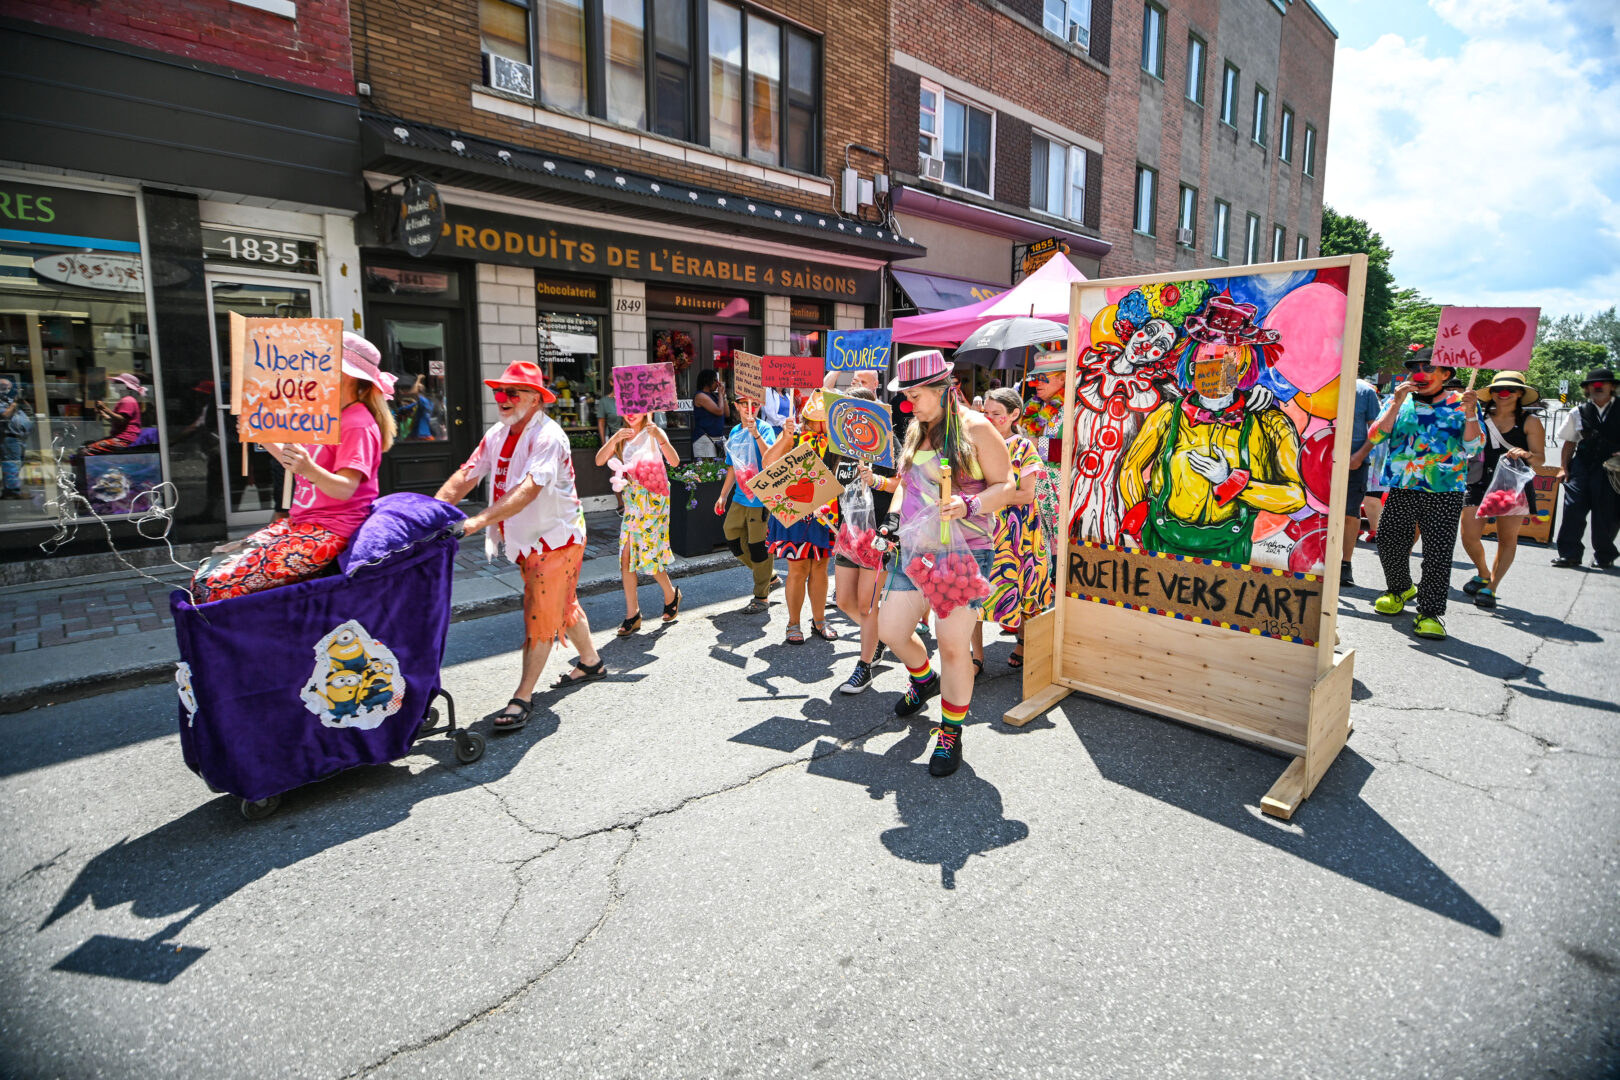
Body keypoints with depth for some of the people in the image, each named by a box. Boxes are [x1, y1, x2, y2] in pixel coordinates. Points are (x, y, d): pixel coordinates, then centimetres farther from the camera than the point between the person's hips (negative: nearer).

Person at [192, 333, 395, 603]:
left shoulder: (357, 423, -12)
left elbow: (345, 488, -22)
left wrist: (310, 470, -39)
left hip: (327, 532, -10)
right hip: (297, 522, 10)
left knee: (223, 588, -20)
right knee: (204, 577, 1)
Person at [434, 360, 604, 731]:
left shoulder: (548, 436, -22)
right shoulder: (497, 434, 3)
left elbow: (528, 490, -34)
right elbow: (464, 477, -2)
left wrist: (481, 520, -42)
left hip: (556, 537, -8)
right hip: (525, 540, 8)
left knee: (541, 615, -5)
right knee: (563, 604, 20)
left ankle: (523, 698, 2)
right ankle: (591, 662, 39)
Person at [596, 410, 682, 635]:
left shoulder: (654, 432, -5)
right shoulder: (622, 435, 9)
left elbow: (675, 461, -19)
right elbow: (599, 461, -4)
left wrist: (660, 438, -34)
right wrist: (614, 440, -20)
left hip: (653, 497, -5)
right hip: (632, 497, 5)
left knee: (648, 553, -3)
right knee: (626, 555, 0)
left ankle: (671, 595, 25)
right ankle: (632, 615, 7)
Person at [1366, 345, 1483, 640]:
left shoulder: (1460, 403, 5)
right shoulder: (1399, 400, 10)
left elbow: (1472, 448, -2)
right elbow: (1375, 436, -3)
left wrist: (1470, 413, -14)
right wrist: (1397, 404, -10)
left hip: (1445, 491, -2)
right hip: (1400, 488, 2)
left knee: (1438, 552, -6)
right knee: (1390, 544, 6)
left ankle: (1430, 613, 3)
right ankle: (1399, 590, 34)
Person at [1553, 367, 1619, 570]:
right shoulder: (1579, 413, 8)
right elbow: (1570, 443, 11)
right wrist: (1563, 467, 5)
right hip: (1582, 467, 1)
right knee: (1573, 509, -5)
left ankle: (1603, 556, 18)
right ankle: (1569, 554, 2)